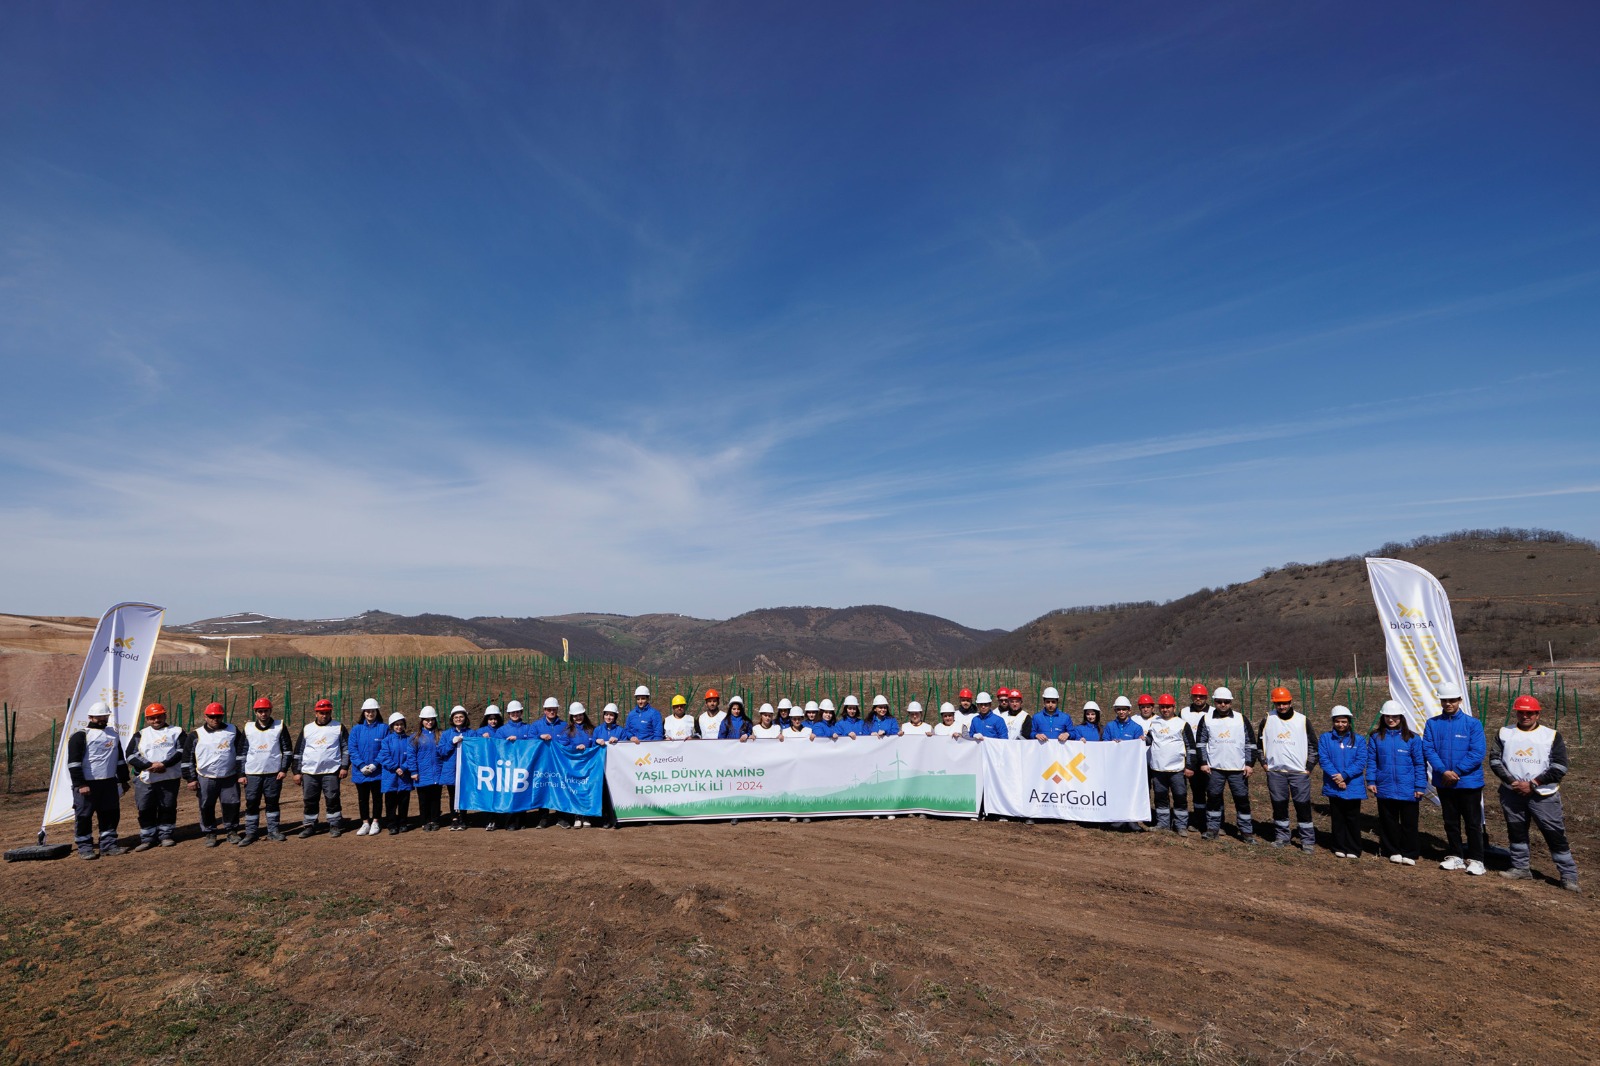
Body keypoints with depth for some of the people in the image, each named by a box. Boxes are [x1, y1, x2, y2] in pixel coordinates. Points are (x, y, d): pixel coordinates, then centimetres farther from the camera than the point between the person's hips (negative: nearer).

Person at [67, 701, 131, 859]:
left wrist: (123, 779, 18)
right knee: (84, 816, 1)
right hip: (87, 784, -5)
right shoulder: (80, 736, -5)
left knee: (111, 814, 7)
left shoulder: (113, 733, 15)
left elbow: (120, 758, 20)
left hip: (109, 782, 5)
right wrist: (80, 784, -17)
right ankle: (84, 847, 12)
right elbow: (74, 762, -11)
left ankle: (109, 844, 15)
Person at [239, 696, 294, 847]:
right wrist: (242, 773, 4)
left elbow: (287, 750, 2)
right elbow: (242, 751, 9)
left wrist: (284, 769, -5)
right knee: (251, 803, 1)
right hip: (252, 773, 1)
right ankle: (251, 833, 11)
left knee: (272, 802, 6)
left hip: (274, 773, -1)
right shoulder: (248, 728, 4)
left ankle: (273, 831, 16)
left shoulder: (279, 726, 0)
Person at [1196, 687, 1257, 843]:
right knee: (1213, 798, 6)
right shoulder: (1206, 720, 3)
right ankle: (1212, 828, 17)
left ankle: (1246, 831, 13)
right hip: (1214, 767, 0)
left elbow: (1250, 743, 6)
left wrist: (1250, 764, 0)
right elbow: (1200, 742, 5)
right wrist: (1203, 763, -1)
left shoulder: (1241, 719, 3)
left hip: (1238, 768, 0)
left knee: (1242, 799, 2)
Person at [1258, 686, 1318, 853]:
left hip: (1299, 772, -2)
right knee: (1279, 806, 8)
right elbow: (1261, 742, 14)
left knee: (1303, 807, -2)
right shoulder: (1268, 720, 3)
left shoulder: (1302, 721, 0)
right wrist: (1264, 762, 6)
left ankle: (1308, 841, 8)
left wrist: (1309, 768, -1)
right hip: (1275, 772, 2)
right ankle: (1283, 837, 21)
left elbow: (1312, 746, 6)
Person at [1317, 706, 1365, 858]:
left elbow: (1361, 762, -6)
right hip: (1333, 787, 1)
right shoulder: (1325, 738, 4)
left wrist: (1344, 775, -17)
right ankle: (1340, 848, 18)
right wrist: (1336, 778, -16)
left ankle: (1353, 849, 17)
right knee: (1337, 819, 9)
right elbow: (1323, 759, -5)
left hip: (1353, 787, -1)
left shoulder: (1358, 740, 4)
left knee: (1353, 819, 6)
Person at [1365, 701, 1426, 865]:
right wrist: (1371, 780, -3)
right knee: (1389, 822, 11)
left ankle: (1409, 853, 18)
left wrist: (1420, 786, -6)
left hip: (1407, 790, -1)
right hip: (1385, 789, 1)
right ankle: (1393, 851, 22)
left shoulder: (1412, 738, -3)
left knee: (1409, 823, 7)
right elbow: (1371, 761, 4)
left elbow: (1420, 764, -2)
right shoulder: (1376, 737, 2)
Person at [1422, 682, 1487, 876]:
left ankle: (1475, 859, 15)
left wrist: (1456, 772, -16)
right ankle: (1456, 856, 24)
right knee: (1450, 822, 13)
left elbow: (1478, 753, -13)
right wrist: (1444, 771, -18)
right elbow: (1428, 749, -4)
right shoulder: (1432, 724, 1)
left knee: (1473, 823, 4)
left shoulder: (1473, 723, -6)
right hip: (1443, 783, 3)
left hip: (1469, 782, -3)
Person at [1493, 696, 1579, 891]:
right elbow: (1495, 760, 4)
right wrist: (1512, 781, -10)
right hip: (1511, 793, 3)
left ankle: (1569, 876, 7)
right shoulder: (1504, 734, 7)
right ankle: (1521, 868, 24)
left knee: (1556, 835, -3)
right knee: (1516, 831, 11)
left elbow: (1559, 767, -5)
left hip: (1543, 795, -3)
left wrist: (1532, 784, -12)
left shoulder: (1552, 736, 1)